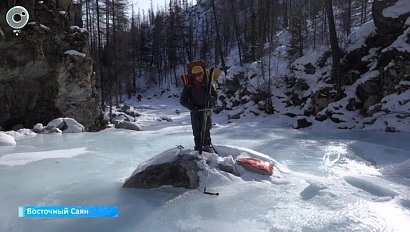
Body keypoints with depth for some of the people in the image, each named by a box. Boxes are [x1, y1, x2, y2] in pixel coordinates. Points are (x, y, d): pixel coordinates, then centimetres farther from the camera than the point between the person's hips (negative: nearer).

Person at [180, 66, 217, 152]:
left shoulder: (207, 84, -7)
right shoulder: (189, 86, -8)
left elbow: (215, 95, -2)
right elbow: (183, 100, -3)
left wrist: (211, 98, -26)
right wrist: (192, 107, -18)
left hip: (206, 110, 0)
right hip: (195, 111, 1)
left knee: (206, 129, -4)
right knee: (197, 130, 3)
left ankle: (207, 146, 5)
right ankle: (198, 146, 13)